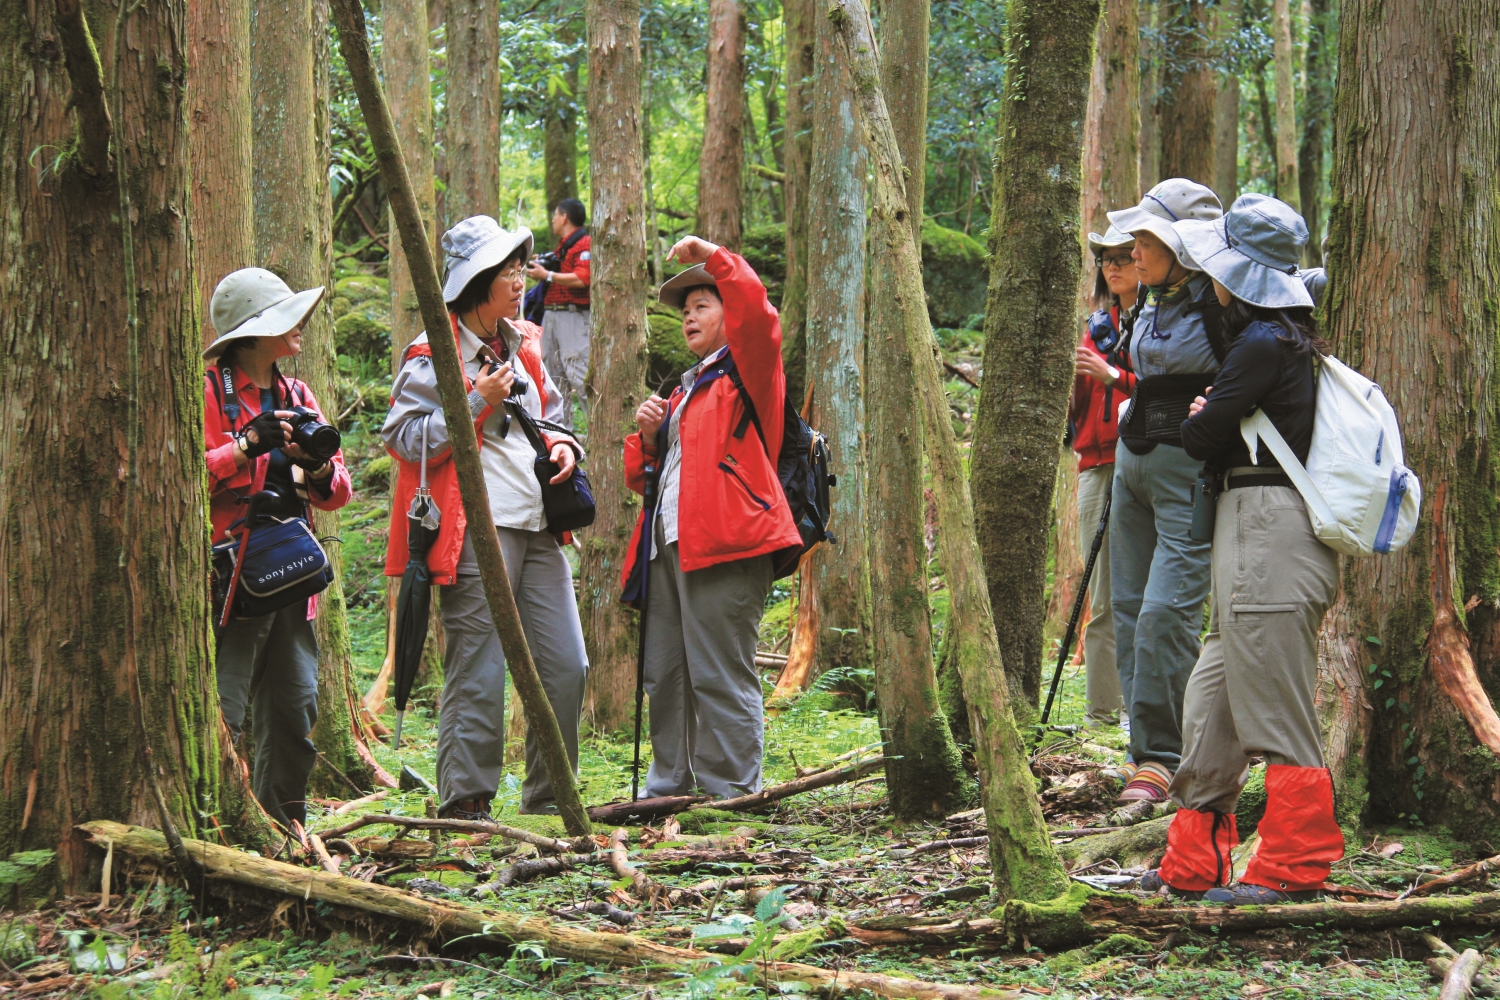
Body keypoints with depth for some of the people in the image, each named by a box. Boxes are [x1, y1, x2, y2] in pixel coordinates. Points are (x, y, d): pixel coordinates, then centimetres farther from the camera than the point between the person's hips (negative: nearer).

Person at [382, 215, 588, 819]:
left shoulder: (522, 347, 19)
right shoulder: (433, 356, -4)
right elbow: (403, 439, -10)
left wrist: (560, 444, 9)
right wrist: (476, 404, -15)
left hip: (538, 526, 7)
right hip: (477, 529, -7)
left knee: (567, 666, 5)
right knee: (479, 672, -6)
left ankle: (548, 796, 17)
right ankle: (464, 803, 1)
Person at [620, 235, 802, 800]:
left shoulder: (747, 372, 6)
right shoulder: (687, 389, 29)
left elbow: (756, 315, -17)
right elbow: (641, 475, 30)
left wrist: (713, 258, -15)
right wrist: (647, 436, 10)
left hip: (724, 542, -9)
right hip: (670, 543, 9)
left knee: (719, 677, -11)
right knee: (665, 675, 8)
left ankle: (731, 794, -10)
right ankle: (670, 789, 15)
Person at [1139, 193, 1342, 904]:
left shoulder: (1263, 345, -14)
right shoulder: (1285, 338, 16)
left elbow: (1201, 438, -10)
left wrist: (1193, 421, 10)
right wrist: (1210, 420, 10)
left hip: (1269, 529, -10)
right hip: (1257, 532, 10)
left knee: (1275, 711, -5)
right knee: (1212, 699, 13)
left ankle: (1292, 866, 0)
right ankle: (1192, 865, 17)